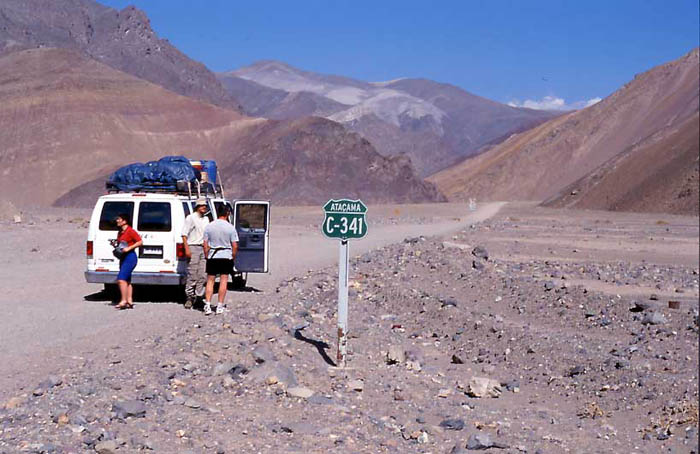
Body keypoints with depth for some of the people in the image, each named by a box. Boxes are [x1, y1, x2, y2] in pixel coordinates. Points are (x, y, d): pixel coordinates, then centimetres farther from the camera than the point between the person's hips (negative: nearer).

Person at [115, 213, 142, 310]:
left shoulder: (130, 231, -11)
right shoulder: (120, 233, 15)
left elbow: (140, 242, -13)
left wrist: (129, 248, -20)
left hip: (130, 256, -10)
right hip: (123, 257, 10)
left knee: (121, 279, -18)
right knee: (127, 281, 10)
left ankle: (124, 300, -18)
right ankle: (130, 301, 13)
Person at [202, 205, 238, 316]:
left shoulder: (209, 227, 0)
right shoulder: (230, 227, -6)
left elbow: (205, 245, 1)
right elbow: (235, 246, -6)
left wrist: (207, 257, 10)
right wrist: (233, 257, 6)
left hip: (212, 257, 2)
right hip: (226, 256, -2)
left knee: (210, 281, 8)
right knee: (223, 281, 4)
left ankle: (207, 305, 0)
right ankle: (220, 306, 4)